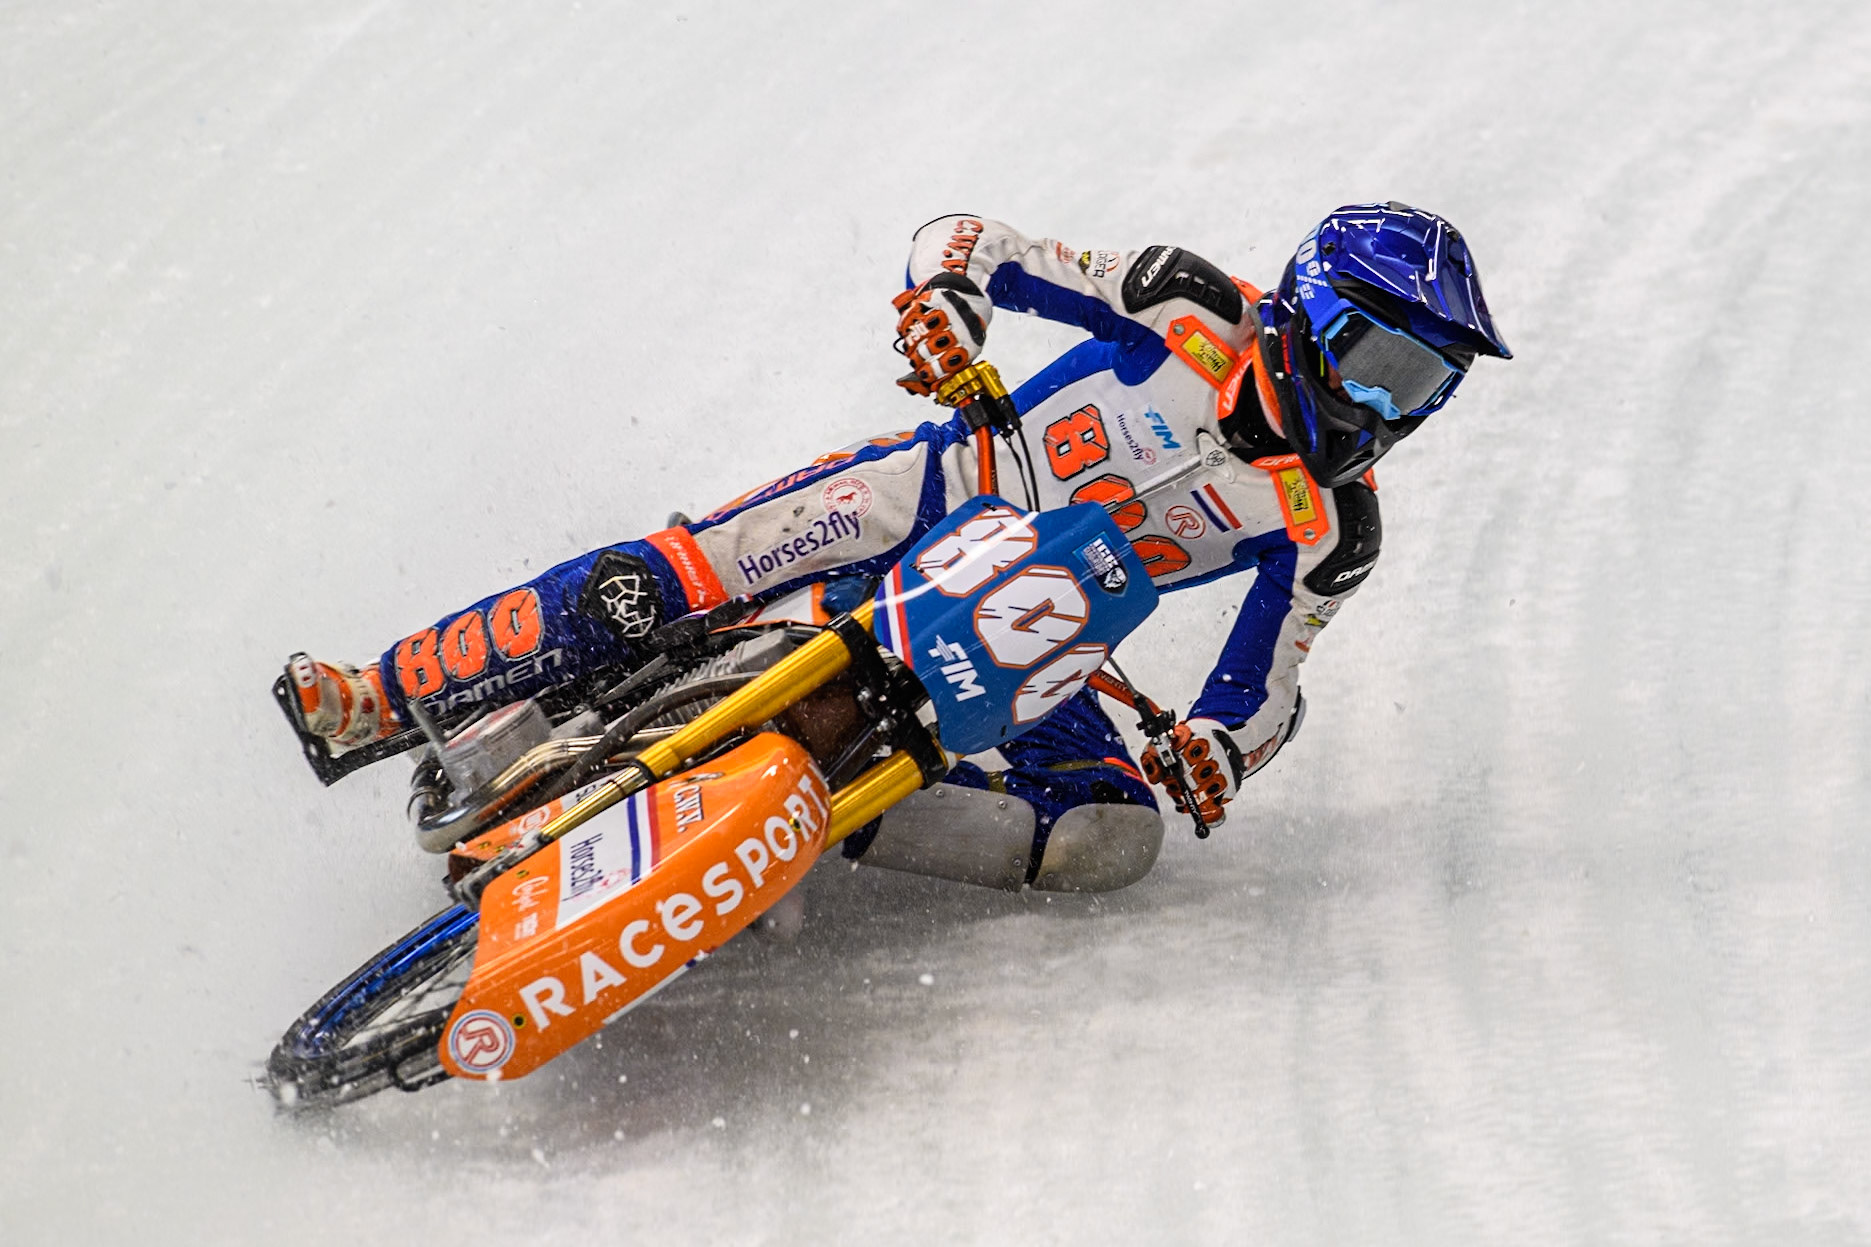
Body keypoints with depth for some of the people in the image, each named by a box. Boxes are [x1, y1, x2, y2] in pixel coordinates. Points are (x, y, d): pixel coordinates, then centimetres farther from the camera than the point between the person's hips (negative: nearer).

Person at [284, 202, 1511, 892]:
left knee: (1114, 838, -23)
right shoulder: (1191, 307, -5)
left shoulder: (1331, 528, 0)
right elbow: (970, 238, -4)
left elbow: (1267, 684, 3)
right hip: (930, 504, -2)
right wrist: (946, 297, -27)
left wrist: (1220, 747, -21)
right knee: (668, 579, -23)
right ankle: (384, 700, -10)